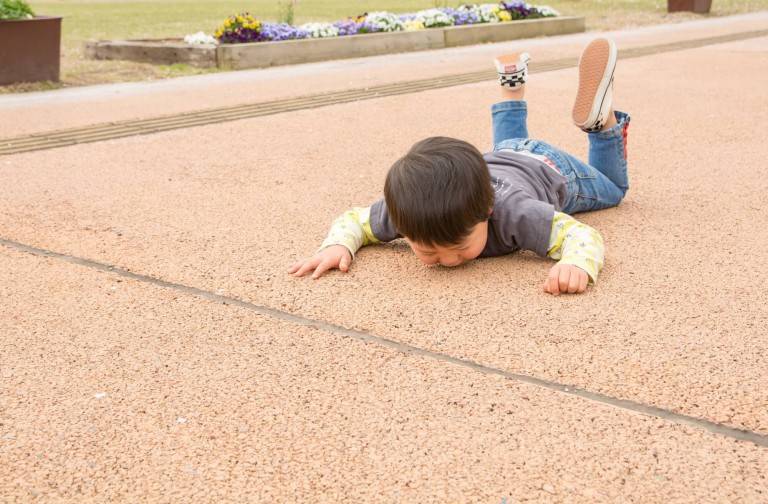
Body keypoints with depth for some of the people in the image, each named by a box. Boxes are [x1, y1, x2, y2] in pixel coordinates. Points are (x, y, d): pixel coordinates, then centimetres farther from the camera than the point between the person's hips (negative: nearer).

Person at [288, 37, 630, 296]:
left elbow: (584, 236, -52)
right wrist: (337, 245, -46)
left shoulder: (512, 212, -52)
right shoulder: (404, 208, -41)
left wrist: (576, 264, -75)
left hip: (548, 168, -3)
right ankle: (512, 86, 53)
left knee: (611, 189, 30)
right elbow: (354, 220, -23)